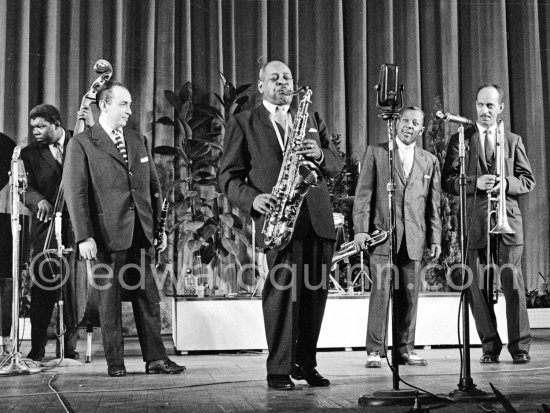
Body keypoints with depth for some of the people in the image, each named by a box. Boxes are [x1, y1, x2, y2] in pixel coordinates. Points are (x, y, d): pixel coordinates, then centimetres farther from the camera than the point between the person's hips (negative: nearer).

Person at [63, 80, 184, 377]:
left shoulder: (138, 140, 16)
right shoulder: (82, 144, -1)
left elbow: (154, 187, 17)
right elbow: (75, 193, -8)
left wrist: (160, 227, 11)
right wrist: (84, 236, -15)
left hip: (141, 233, 5)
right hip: (106, 234, -5)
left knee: (148, 296, 6)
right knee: (109, 298, 3)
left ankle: (155, 358, 13)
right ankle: (115, 361, 14)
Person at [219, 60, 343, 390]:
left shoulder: (313, 120, 22)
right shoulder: (243, 123, 10)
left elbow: (337, 166, 15)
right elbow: (229, 176, 4)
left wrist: (320, 155, -7)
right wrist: (253, 198, -15)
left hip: (317, 218, 4)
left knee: (315, 291, 5)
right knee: (283, 288, -12)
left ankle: (306, 363, 19)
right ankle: (278, 370, -3)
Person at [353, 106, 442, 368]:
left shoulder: (429, 161, 16)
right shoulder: (376, 153, 7)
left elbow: (433, 203, 14)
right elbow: (363, 193, 2)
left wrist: (435, 238, 8)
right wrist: (360, 228, -7)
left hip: (414, 238, 3)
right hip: (382, 233, -3)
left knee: (409, 294, 4)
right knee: (381, 290, -8)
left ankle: (405, 349, 14)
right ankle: (375, 350, -1)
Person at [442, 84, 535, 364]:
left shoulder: (513, 141, 15)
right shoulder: (459, 140, 10)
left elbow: (528, 181, 11)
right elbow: (448, 181, 2)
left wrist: (507, 183, -10)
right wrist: (475, 183, -14)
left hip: (508, 220, 0)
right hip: (474, 222, 0)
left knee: (513, 284, -5)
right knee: (478, 287, 0)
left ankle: (520, 346, 3)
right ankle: (490, 346, 10)